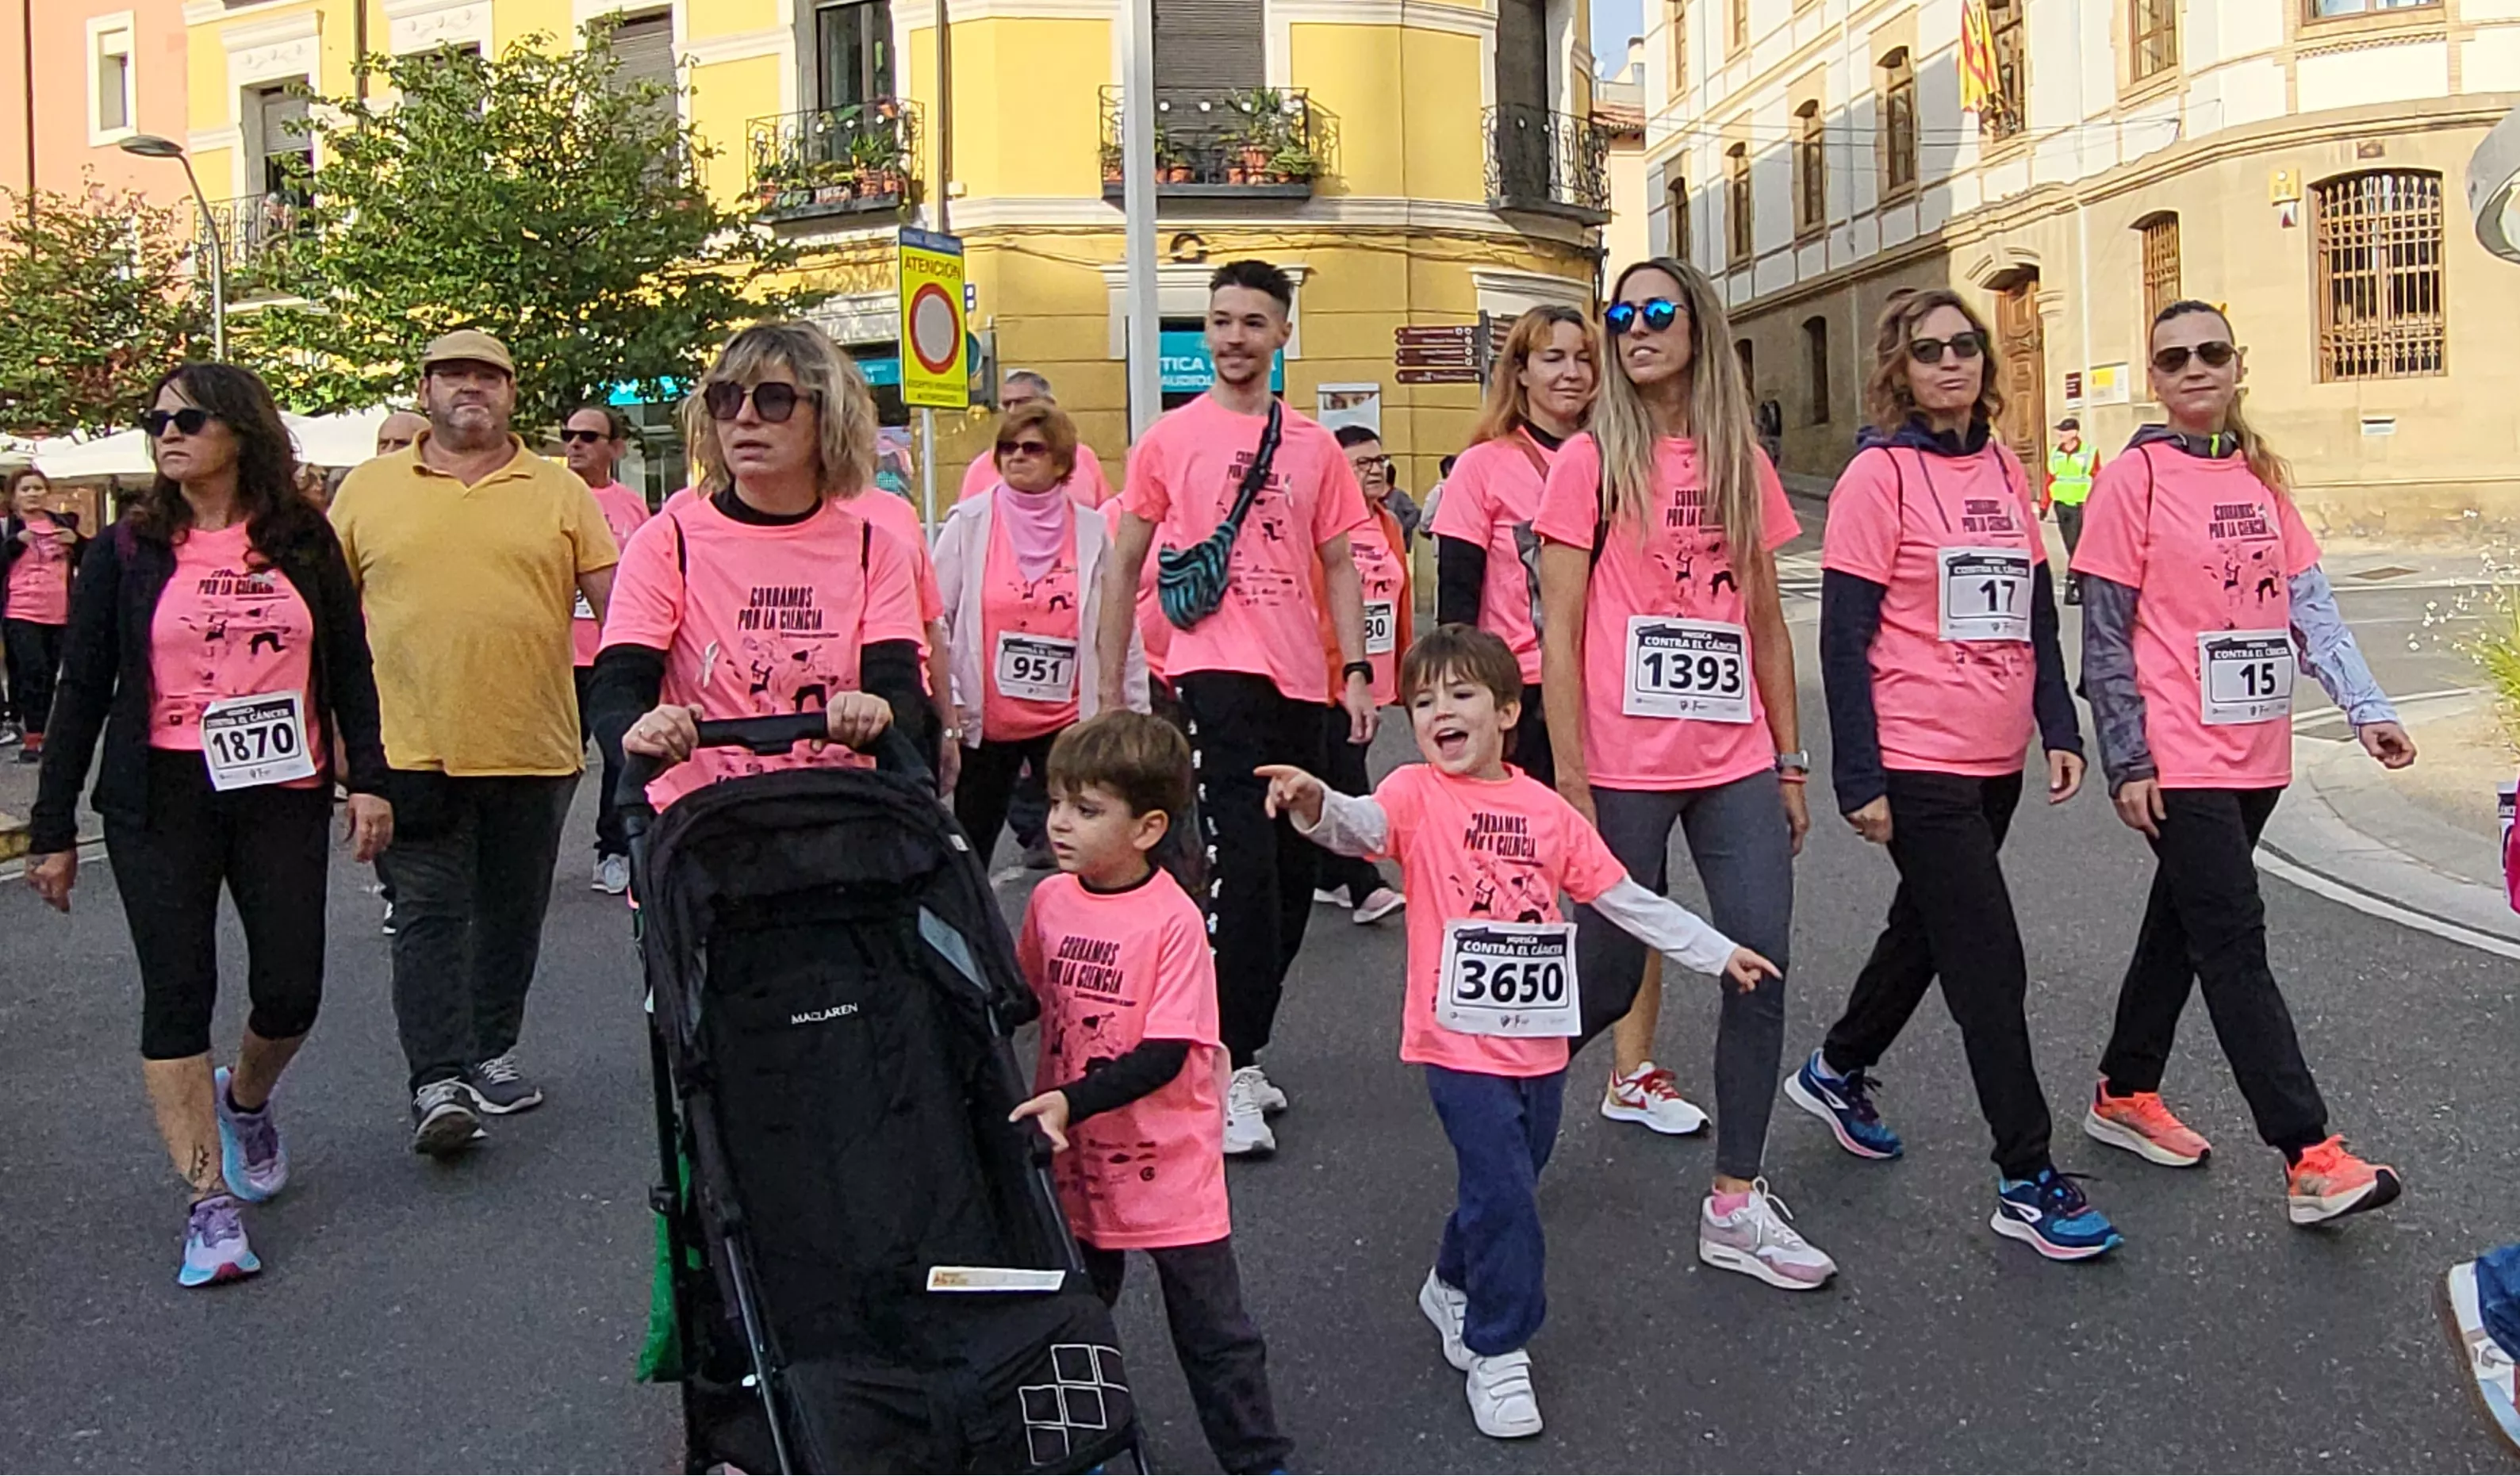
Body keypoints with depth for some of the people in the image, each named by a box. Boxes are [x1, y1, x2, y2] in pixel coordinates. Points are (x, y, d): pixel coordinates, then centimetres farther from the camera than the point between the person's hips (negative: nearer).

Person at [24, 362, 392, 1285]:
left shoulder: (303, 539, 4)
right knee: (178, 993, -4)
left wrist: (367, 780, -1)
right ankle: (211, 1204, 4)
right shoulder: (129, 552, 2)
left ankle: (245, 1099, 35)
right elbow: (84, 690, 4)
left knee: (291, 992, 0)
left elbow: (349, 666, 7)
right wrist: (53, 829, 2)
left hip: (285, 794, 1)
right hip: (163, 799, -1)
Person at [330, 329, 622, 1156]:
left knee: (512, 913, 13)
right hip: (410, 748, -1)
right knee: (429, 916, -2)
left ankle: (493, 1052, 28)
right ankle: (437, 1081, 0)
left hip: (534, 747, 1)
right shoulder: (367, 490, 7)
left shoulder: (559, 491, 5)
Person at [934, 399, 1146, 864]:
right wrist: (945, 702, -6)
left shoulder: (1091, 530, 0)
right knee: (970, 847, 13)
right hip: (985, 721, 0)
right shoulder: (970, 522, -1)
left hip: (1067, 718, 0)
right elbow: (936, 620, 0)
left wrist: (1134, 714, 5)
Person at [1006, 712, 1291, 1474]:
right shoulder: (1049, 899, -2)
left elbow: (1167, 1052, -22)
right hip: (1073, 1159, 5)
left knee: (1213, 1328, 8)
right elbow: (1023, 996, 14)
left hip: (1168, 1166, -5)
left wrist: (1072, 1101, -28)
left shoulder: (1174, 919, -19)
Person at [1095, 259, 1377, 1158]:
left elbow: (1338, 564, 14)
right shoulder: (1169, 440, 4)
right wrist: (1109, 688, 5)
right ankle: (1235, 1073, -6)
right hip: (1214, 672, -4)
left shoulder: (1314, 446, 12)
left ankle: (1237, 1056, 25)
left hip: (1299, 681, 4)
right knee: (1244, 865, -14)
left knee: (1291, 876, 9)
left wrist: (1357, 670, 3)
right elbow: (1126, 566, 8)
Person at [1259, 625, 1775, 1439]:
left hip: (1540, 1044, 5)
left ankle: (1454, 1286, 45)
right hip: (1461, 1044, -5)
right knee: (1503, 1192, -7)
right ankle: (1497, 1351, 12)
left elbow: (1627, 898, 13)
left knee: (1507, 1184, 18)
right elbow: (1363, 825, -28)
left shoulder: (1549, 811, 6)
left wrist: (1718, 952, 16)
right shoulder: (1416, 795, -6)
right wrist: (1317, 806, -51)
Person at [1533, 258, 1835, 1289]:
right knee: (1606, 980, 3)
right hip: (1626, 766, -4)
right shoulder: (1592, 459, -2)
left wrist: (1789, 762, 12)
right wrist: (1571, 783, -10)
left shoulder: (1743, 465, 11)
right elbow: (1557, 633, -6)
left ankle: (1735, 1206, 14)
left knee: (1762, 971, 1)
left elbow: (1766, 626, 14)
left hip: (1734, 760, 4)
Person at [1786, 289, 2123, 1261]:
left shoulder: (2006, 472, 10)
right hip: (1918, 766, -7)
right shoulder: (1880, 476, -10)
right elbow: (1843, 639, -12)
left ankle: (1837, 1073, 42)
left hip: (1995, 759, 7)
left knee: (1927, 927, 20)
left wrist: (2060, 729, 7)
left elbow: (2037, 613, 15)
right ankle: (2028, 1183, 8)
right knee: (1990, 962, -4)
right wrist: (1858, 779, -15)